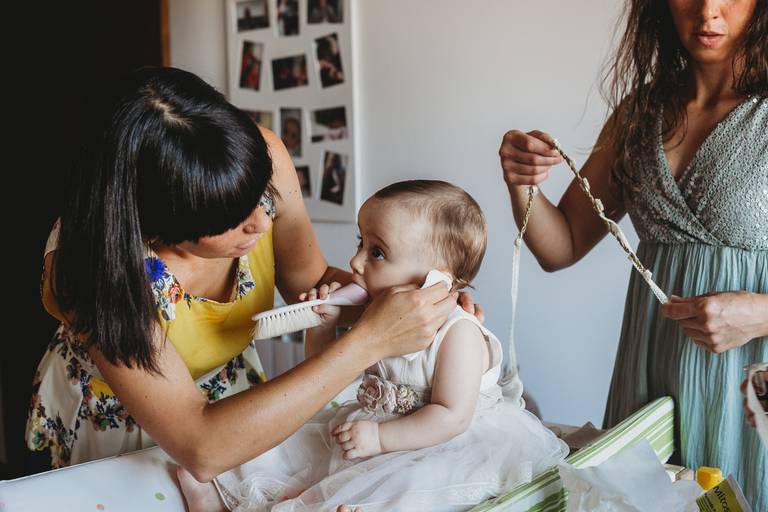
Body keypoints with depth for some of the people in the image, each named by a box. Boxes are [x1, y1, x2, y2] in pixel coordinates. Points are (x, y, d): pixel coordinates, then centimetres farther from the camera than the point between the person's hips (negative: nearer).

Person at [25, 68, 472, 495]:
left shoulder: (259, 159, -24)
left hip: (231, 393, 2)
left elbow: (309, 283, -6)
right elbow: (200, 449, -37)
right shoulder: (96, 263, -34)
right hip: (116, 427, -1)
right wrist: (368, 341, -39)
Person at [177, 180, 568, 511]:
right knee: (298, 446, 9)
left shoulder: (458, 333, -24)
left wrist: (380, 438, -30)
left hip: (447, 444, -8)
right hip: (373, 425, 8)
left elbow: (451, 417, -26)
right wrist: (324, 326, -10)